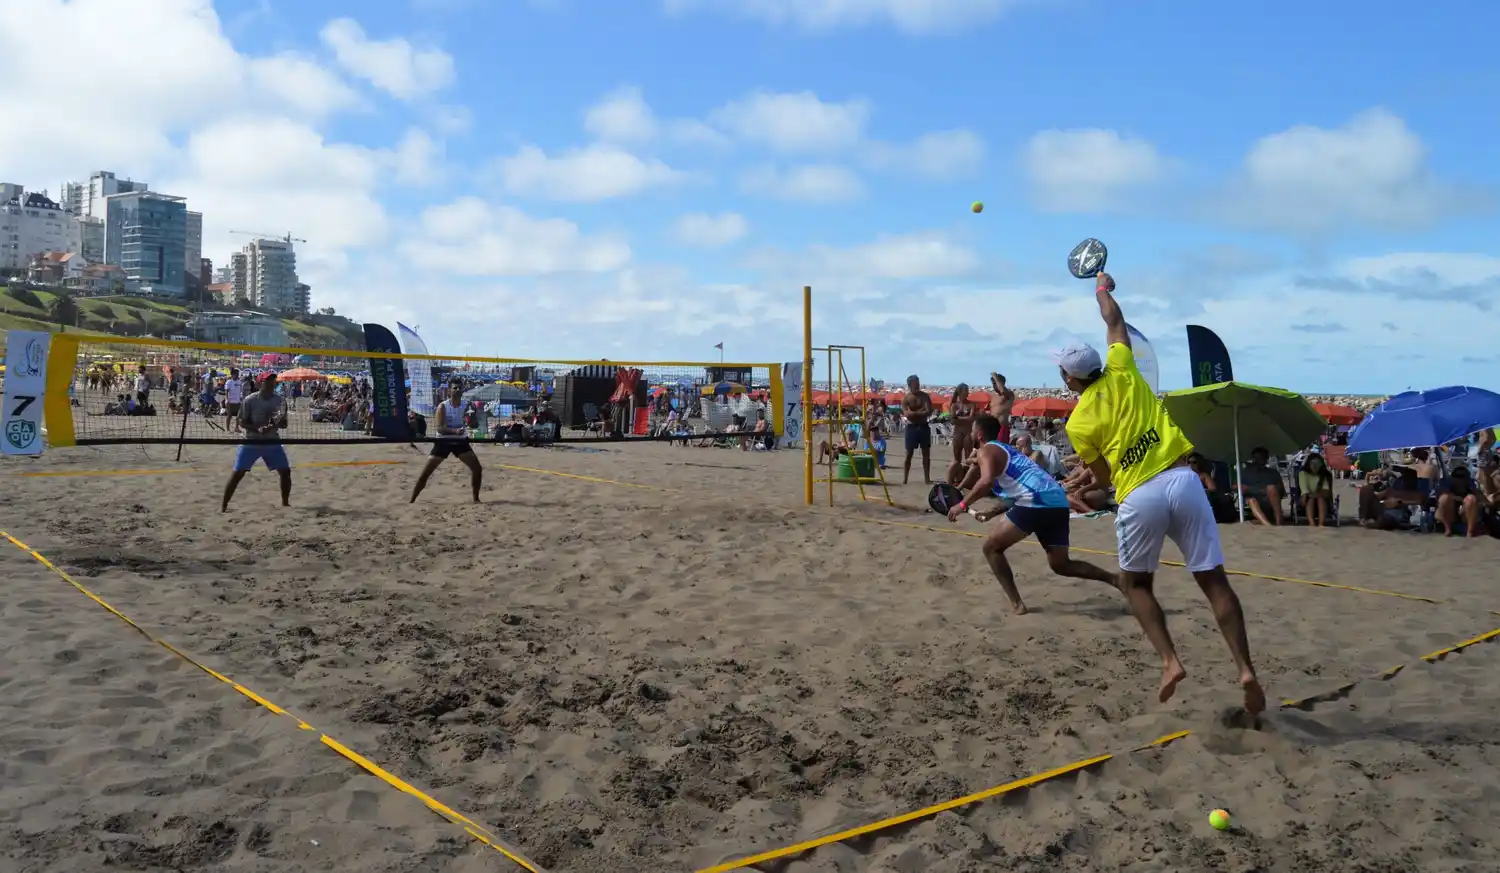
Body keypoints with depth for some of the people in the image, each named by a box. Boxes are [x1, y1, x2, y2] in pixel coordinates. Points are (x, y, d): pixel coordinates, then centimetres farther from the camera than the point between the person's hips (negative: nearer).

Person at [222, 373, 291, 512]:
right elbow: (242, 423, -8)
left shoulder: (280, 400, -2)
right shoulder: (249, 400, -11)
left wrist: (277, 422, -21)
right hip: (251, 442, -3)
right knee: (237, 473, -8)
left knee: (285, 471, -1)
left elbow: (284, 424, 3)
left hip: (272, 442, 3)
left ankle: (285, 503, 18)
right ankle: (224, 506, 1)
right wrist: (258, 429, -25)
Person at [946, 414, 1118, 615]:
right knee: (1061, 565, 21)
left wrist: (962, 504, -9)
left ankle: (1016, 604, 1)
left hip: (1037, 502, -9)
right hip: (1057, 503, 9)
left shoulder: (987, 450, 3)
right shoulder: (1005, 450, 30)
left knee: (991, 548, 7)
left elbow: (986, 481, -17)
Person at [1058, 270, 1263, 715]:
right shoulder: (1122, 373, 9)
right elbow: (1114, 320, 25)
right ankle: (1246, 668, -5)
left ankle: (1170, 661, 2)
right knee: (1213, 580, 6)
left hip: (1140, 497, -2)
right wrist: (1103, 287, 42)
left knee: (1135, 583, 19)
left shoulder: (1078, 423, 4)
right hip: (1183, 480, 3)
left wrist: (1085, 475, 34)